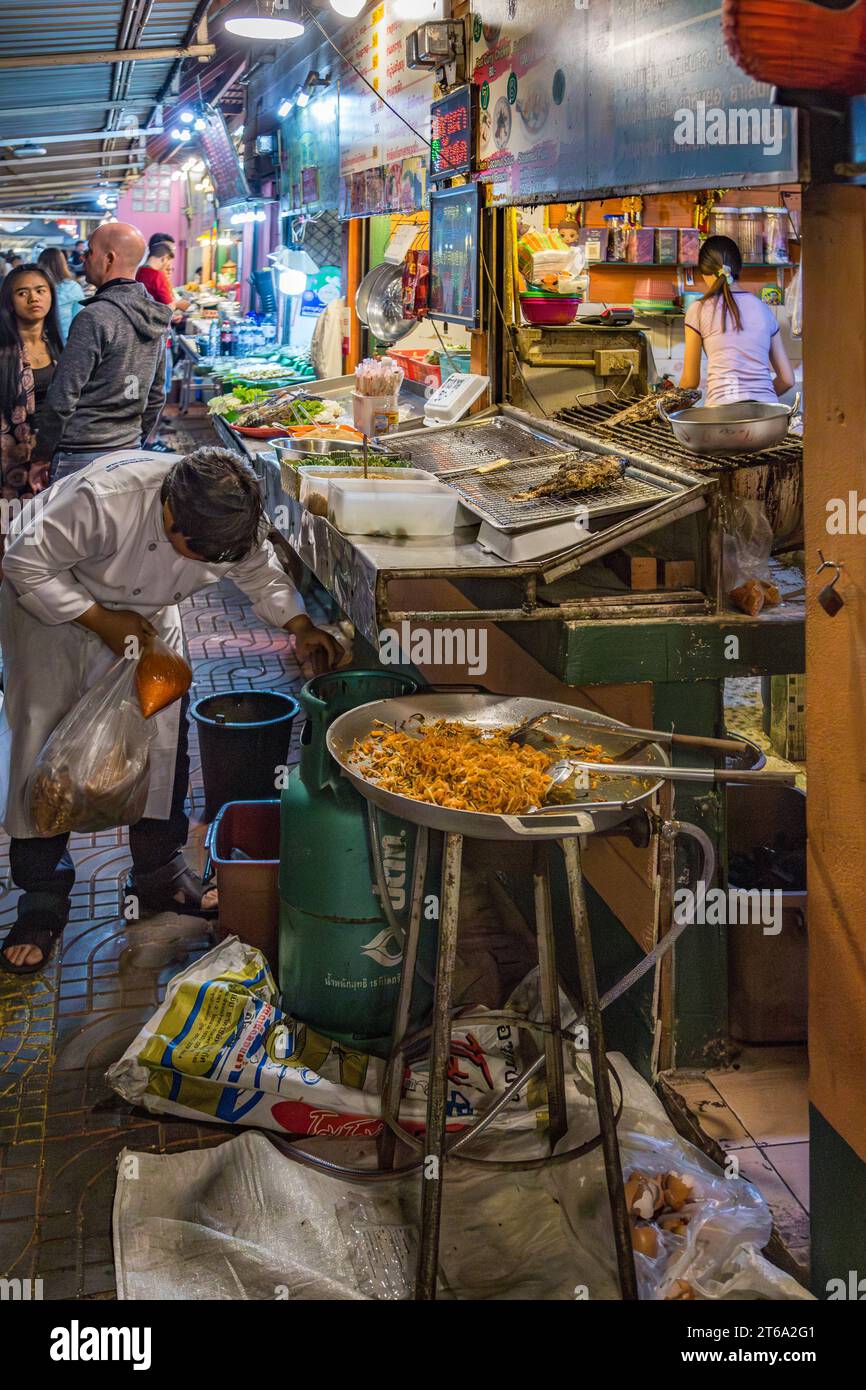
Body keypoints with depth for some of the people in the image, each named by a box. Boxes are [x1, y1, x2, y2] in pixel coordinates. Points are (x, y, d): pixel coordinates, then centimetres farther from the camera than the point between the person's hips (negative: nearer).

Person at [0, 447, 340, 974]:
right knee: (42, 746, -7)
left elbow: (262, 573, -2)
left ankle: (161, 871, 17)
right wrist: (103, 621, -29)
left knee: (163, 734, 0)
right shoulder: (103, 500, -41)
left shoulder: (238, 521, -24)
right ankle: (43, 899, 5)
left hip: (146, 613, 5)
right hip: (51, 600, -4)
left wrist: (300, 626, -17)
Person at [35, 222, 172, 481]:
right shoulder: (153, 318, 9)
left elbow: (64, 398, -15)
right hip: (130, 451, 8)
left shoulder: (94, 318, -16)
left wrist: (43, 455, -6)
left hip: (81, 457, -8)